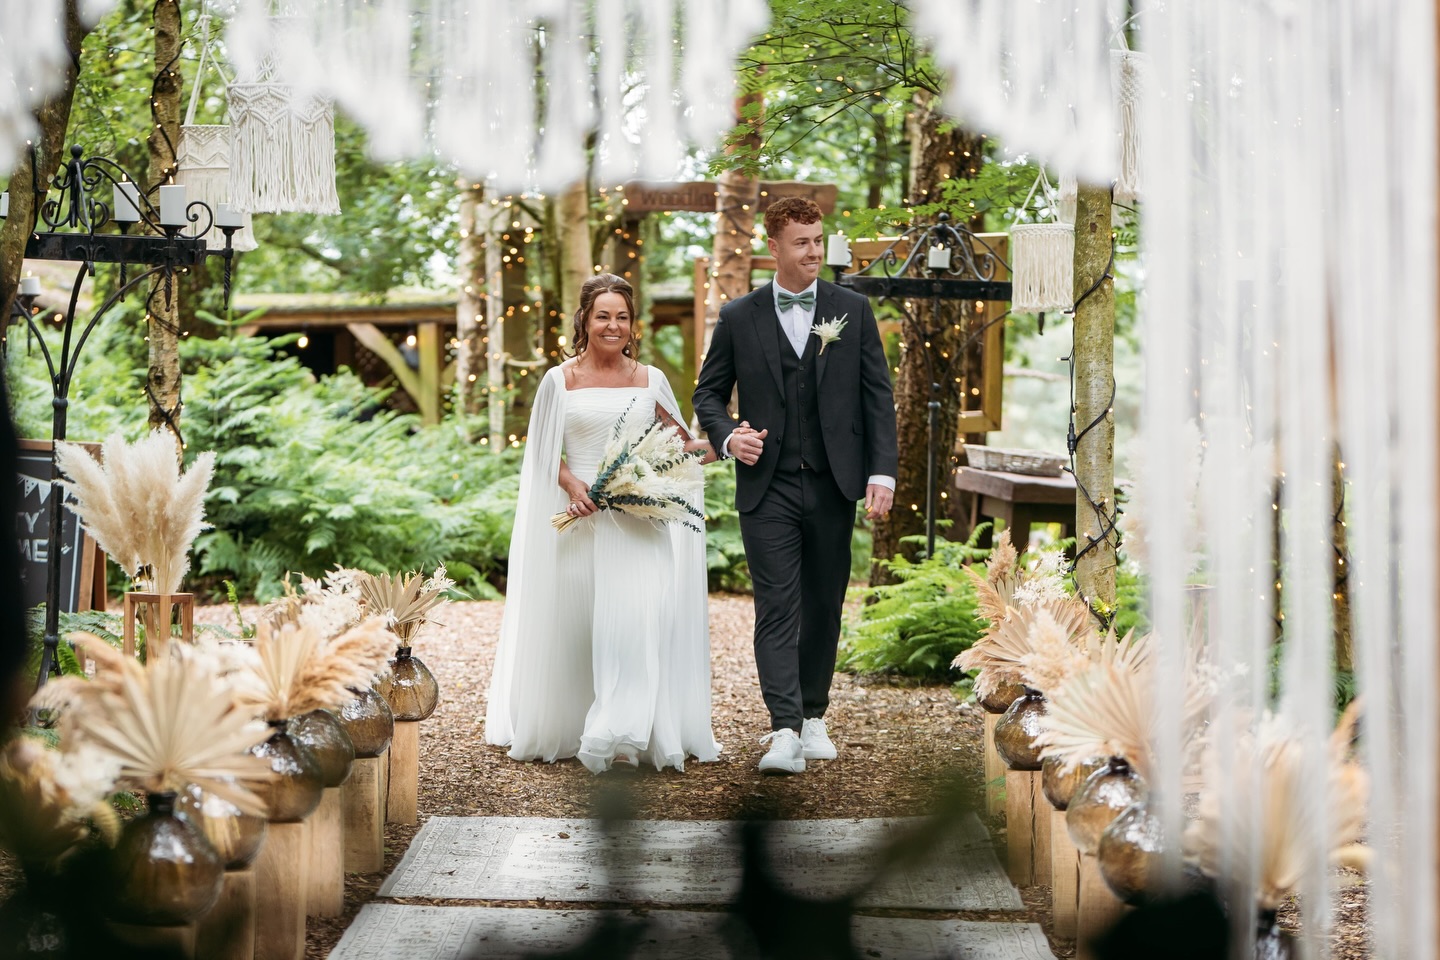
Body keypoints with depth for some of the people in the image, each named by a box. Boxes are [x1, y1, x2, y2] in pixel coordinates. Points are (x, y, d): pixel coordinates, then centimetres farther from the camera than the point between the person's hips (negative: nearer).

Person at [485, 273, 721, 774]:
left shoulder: (651, 380, 10)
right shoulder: (560, 380, 5)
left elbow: (675, 446, 16)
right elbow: (545, 455, 6)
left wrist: (722, 444, -2)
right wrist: (572, 485, -12)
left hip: (639, 522, 1)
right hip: (579, 517, 0)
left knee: (637, 615, -16)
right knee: (573, 624, 3)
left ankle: (623, 736, -17)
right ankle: (565, 728, 20)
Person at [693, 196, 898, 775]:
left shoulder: (853, 310, 6)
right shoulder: (739, 318, 4)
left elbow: (878, 395, 5)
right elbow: (708, 392, 12)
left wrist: (882, 470, -4)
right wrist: (727, 437, -9)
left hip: (833, 487, 2)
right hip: (768, 488, -2)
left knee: (823, 607, 9)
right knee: (777, 608, -9)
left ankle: (813, 716, 24)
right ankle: (785, 732, -15)